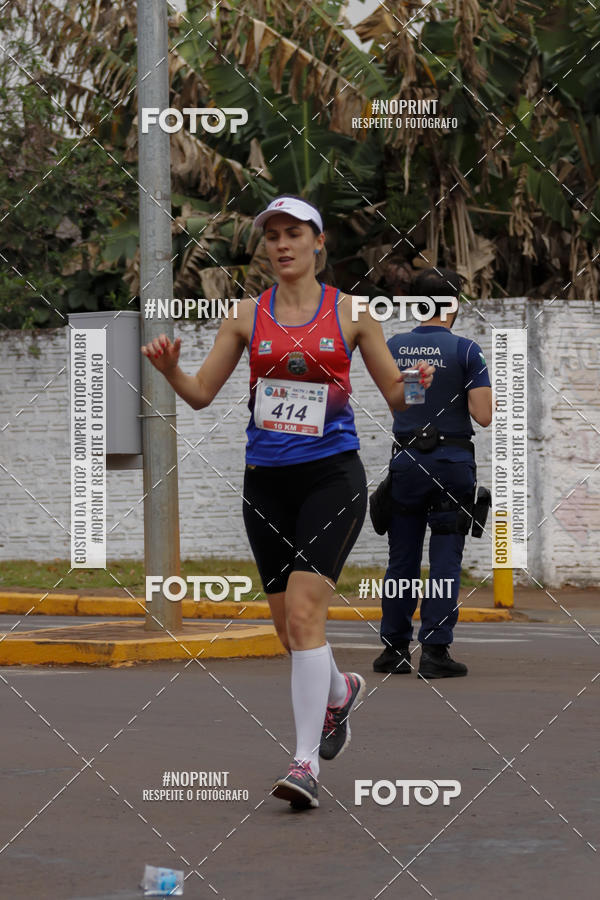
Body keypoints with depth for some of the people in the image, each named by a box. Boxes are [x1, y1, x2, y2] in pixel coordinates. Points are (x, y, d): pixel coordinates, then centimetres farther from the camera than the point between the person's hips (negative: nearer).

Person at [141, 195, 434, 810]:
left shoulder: (350, 314, 2)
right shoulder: (248, 315, 8)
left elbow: (394, 393, 7)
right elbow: (202, 392, 9)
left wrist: (420, 384, -15)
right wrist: (169, 369, -11)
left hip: (332, 476, -3)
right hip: (266, 481, 4)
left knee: (303, 612, -18)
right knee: (289, 627, 9)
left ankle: (305, 763, -19)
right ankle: (339, 691, 42)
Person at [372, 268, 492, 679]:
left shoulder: (392, 348, 4)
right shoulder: (465, 350, -9)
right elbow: (483, 415, -13)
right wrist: (483, 387, 6)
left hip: (406, 460, 4)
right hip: (452, 462, -3)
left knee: (402, 559, 10)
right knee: (445, 562, 0)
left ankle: (394, 648, 12)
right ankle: (435, 652, -4)